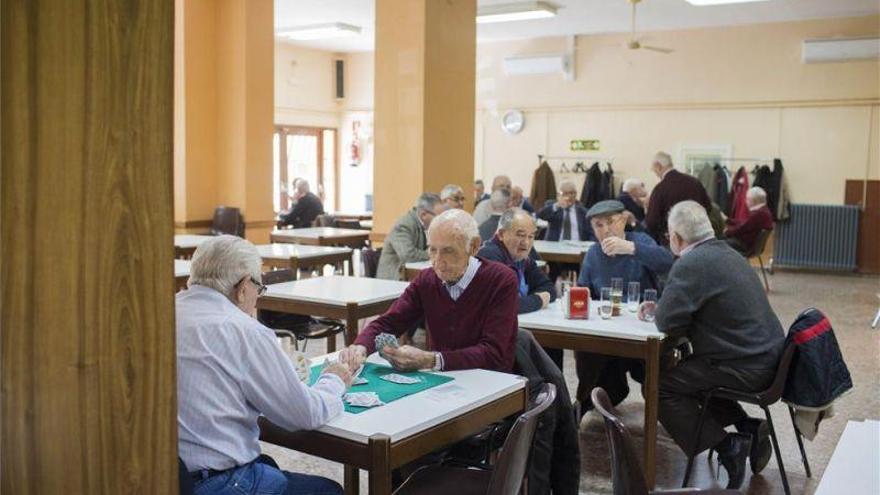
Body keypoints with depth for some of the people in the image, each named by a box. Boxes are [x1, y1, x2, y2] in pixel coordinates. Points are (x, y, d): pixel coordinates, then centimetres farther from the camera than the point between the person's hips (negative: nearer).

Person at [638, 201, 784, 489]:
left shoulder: (691, 264, -18)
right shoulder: (725, 252, 12)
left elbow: (668, 324, -18)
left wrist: (662, 310, 3)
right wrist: (663, 306, 17)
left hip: (745, 369, -10)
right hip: (767, 357, 10)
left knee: (659, 385, -3)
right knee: (686, 370, 27)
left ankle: (725, 445, -2)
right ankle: (748, 428, 20)